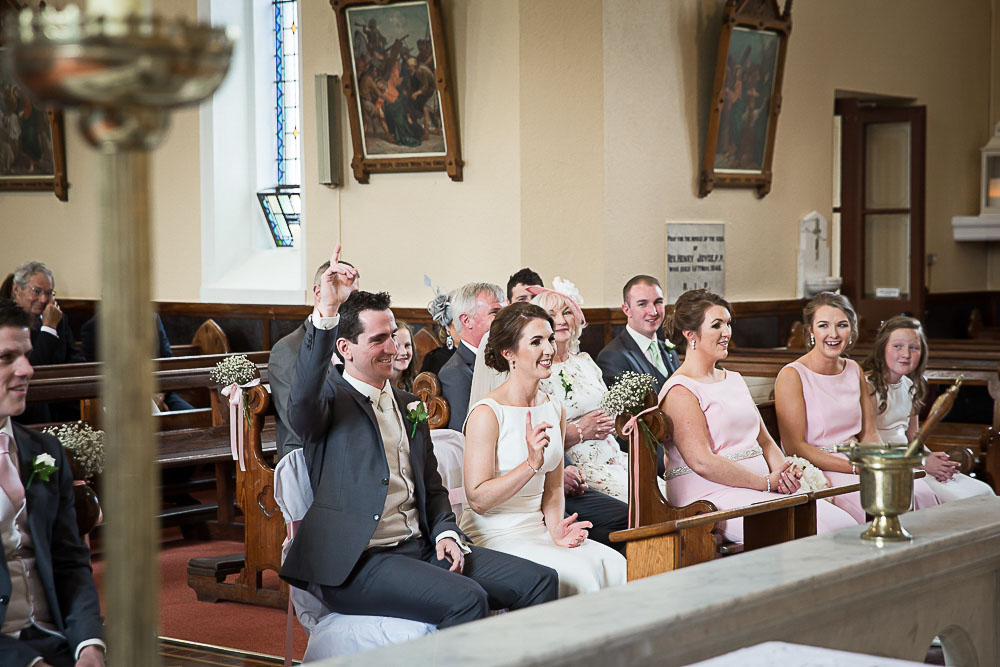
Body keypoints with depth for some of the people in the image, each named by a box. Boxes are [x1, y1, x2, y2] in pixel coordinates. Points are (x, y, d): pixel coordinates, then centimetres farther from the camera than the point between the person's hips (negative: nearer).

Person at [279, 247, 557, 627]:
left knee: (540, 581, -7)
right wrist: (326, 313, -35)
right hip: (358, 563, -7)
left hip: (420, 548, 8)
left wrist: (445, 532, 4)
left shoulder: (407, 405, 21)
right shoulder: (331, 400, -1)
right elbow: (303, 399, -27)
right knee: (466, 599, -30)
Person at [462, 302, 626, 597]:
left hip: (537, 530, 7)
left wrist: (556, 528, -2)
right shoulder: (487, 413, -12)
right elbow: (478, 499, -16)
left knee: (616, 565, -18)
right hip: (493, 536, -6)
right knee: (577, 573, -28)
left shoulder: (554, 410, 11)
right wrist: (531, 464, -25)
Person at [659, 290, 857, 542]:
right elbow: (702, 462, -16)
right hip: (713, 496, -8)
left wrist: (782, 472, -2)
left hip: (761, 488, 8)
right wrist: (767, 482, -13)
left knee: (845, 525, -13)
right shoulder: (680, 391, -6)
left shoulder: (734, 379, 22)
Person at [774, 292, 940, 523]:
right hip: (818, 470, -6)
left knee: (920, 492, -21)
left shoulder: (854, 370, 14)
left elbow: (869, 433, 16)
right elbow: (794, 447, -11)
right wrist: (855, 468, -17)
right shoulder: (792, 376, -7)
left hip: (856, 460, 6)